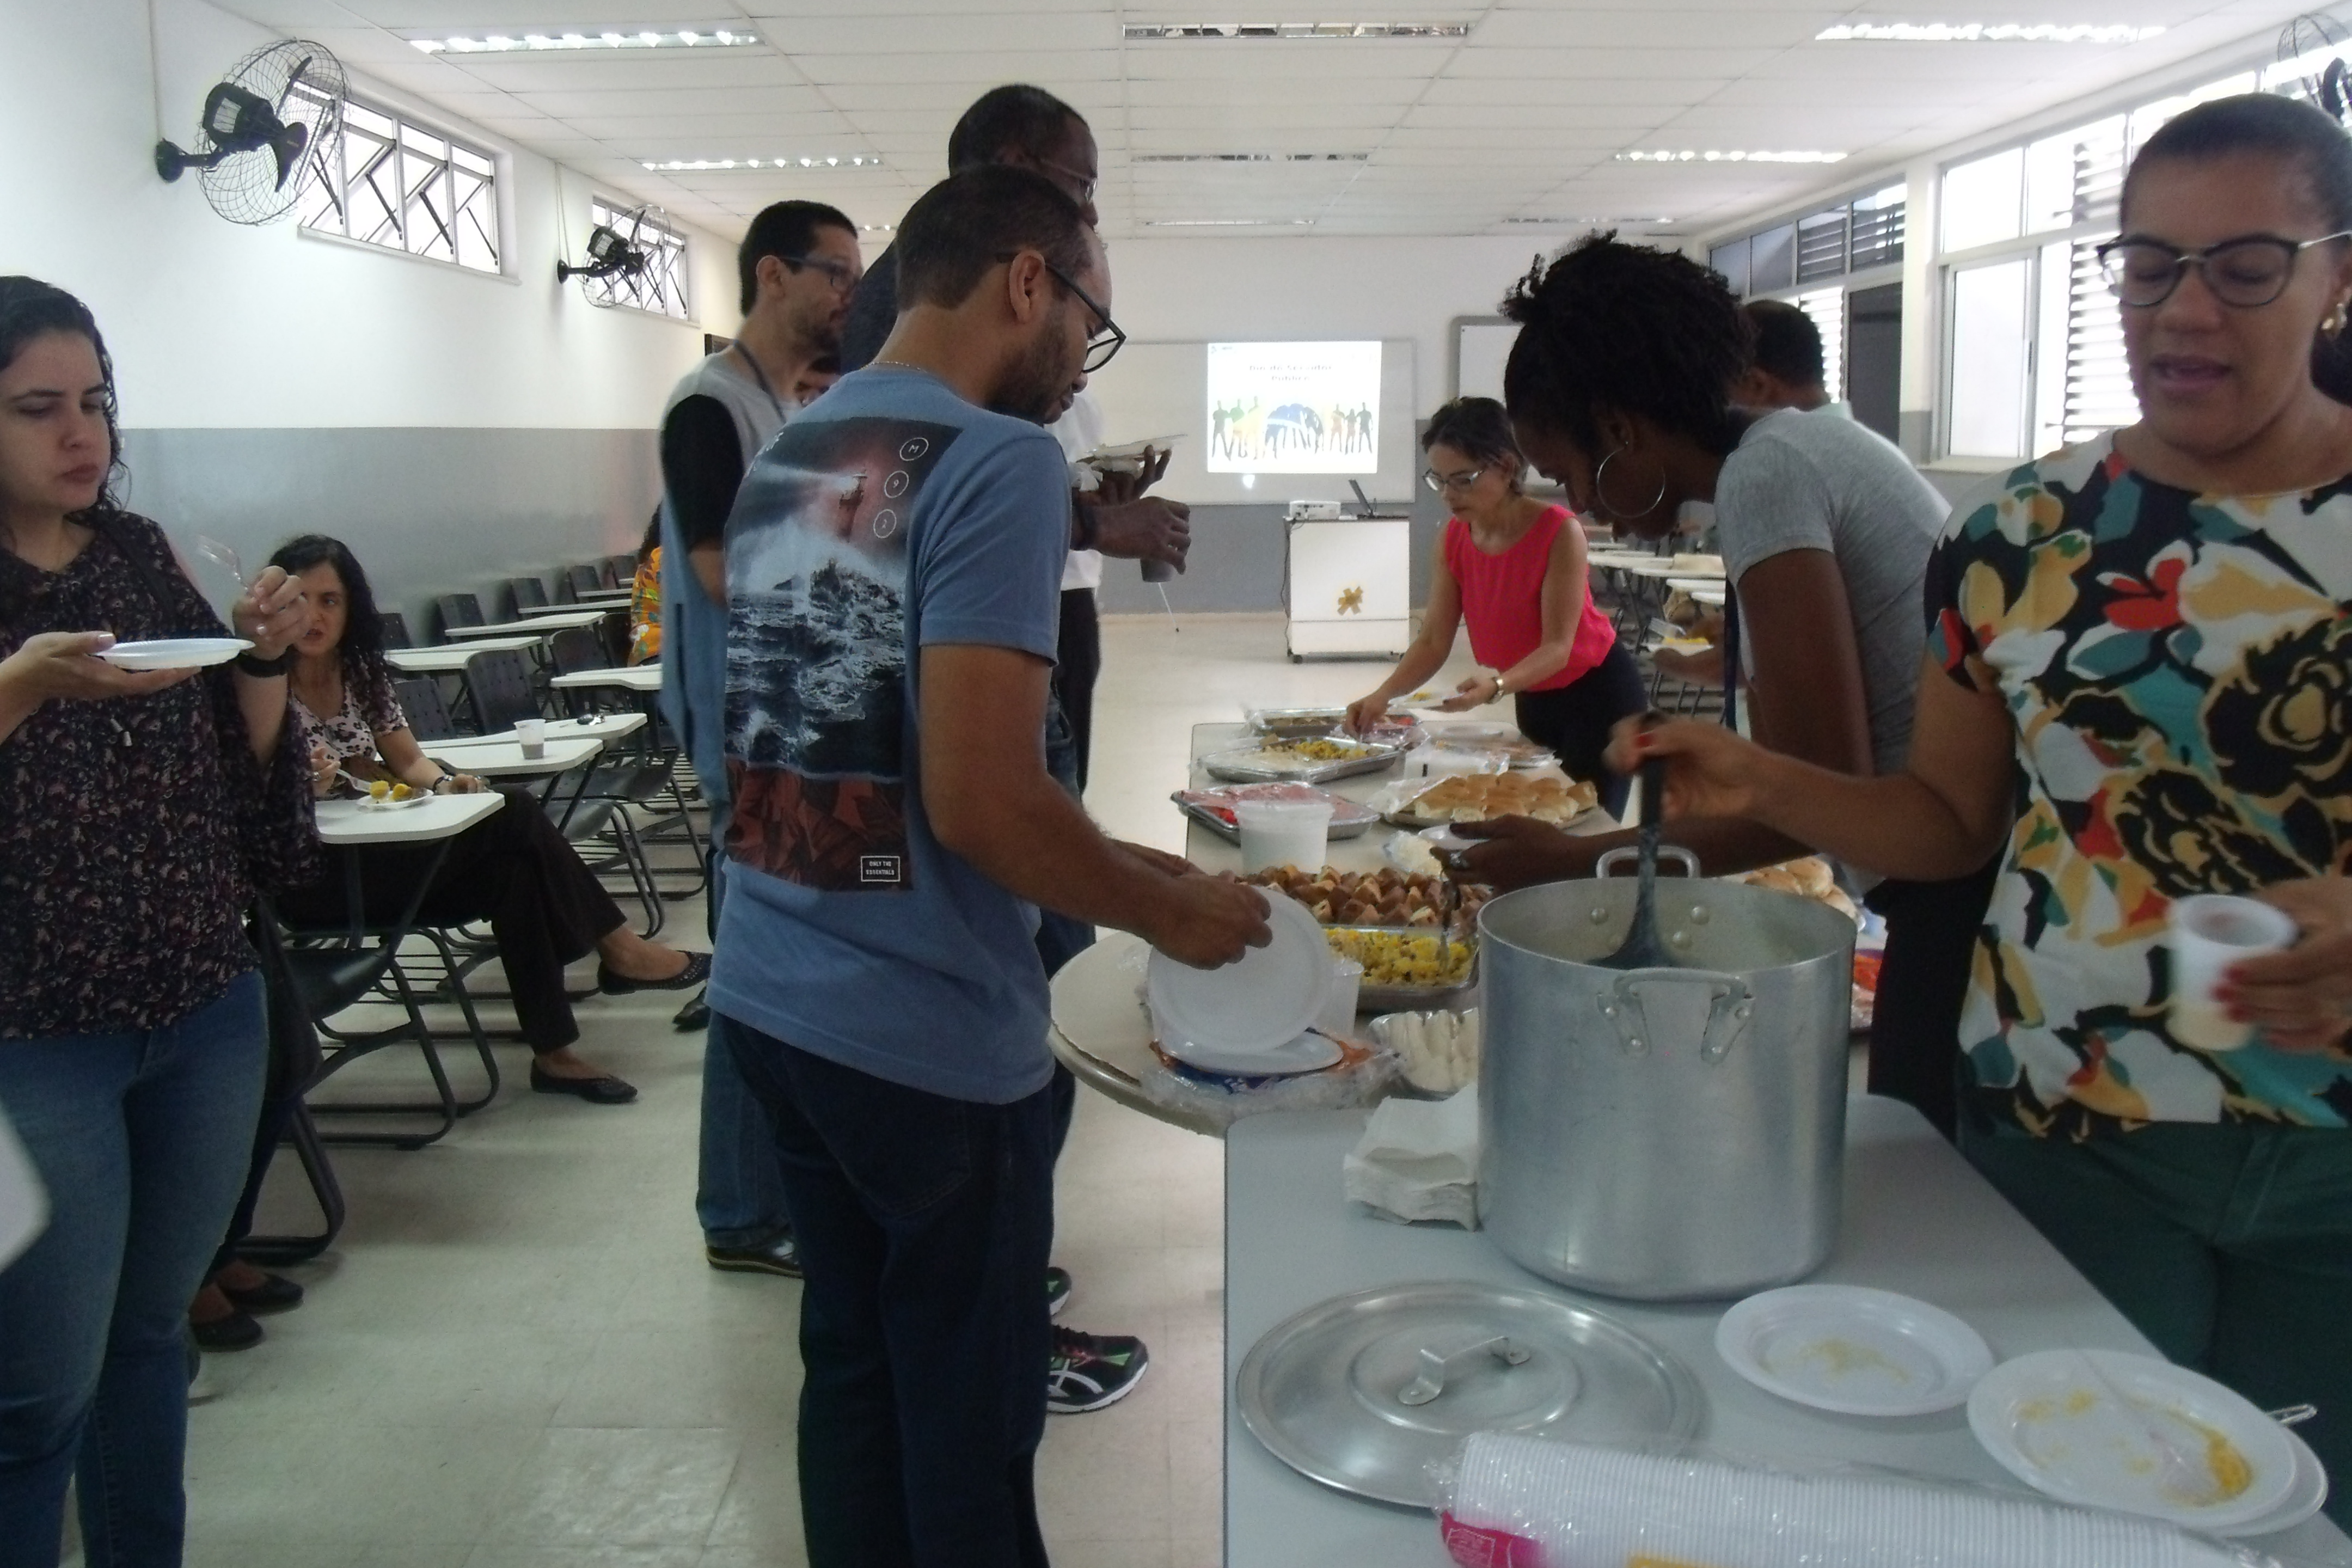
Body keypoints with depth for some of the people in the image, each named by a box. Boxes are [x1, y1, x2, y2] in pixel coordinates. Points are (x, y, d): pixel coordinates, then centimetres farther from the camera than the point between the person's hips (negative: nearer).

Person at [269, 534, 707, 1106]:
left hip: (376, 854, 7)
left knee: (513, 868, -21)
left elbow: (409, 761, 9)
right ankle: (619, 951, -10)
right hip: (308, 876, -7)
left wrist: (443, 784, -14)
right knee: (512, 819, -22)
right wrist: (305, 787, -31)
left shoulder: (360, 669, 7)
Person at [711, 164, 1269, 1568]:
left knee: (851, 1372, 21)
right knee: (969, 1428, 9)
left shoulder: (786, 455, 10)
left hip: (770, 993, 8)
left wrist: (1113, 865, 18)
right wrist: (1169, 911, -7)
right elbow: (980, 801, -25)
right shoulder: (999, 461, -16)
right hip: (927, 1038, -8)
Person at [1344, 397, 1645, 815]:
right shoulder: (1452, 540, -10)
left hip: (1600, 697, -6)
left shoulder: (1559, 532, -27)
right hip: (1533, 699, 6)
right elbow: (1434, 642, -11)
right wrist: (1383, 695, -27)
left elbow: (1557, 647, -29)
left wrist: (1497, 685, -46)